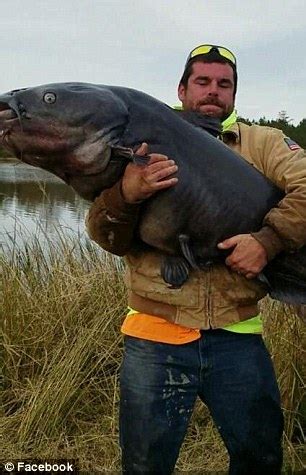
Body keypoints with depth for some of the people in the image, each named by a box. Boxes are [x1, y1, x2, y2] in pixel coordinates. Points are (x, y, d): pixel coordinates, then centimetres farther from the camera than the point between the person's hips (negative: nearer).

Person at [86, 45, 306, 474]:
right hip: (155, 337, 0)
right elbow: (108, 238, -2)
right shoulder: (146, 148, 5)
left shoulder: (263, 143, 7)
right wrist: (125, 194, -23)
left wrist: (268, 239, -23)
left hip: (237, 335, 1)